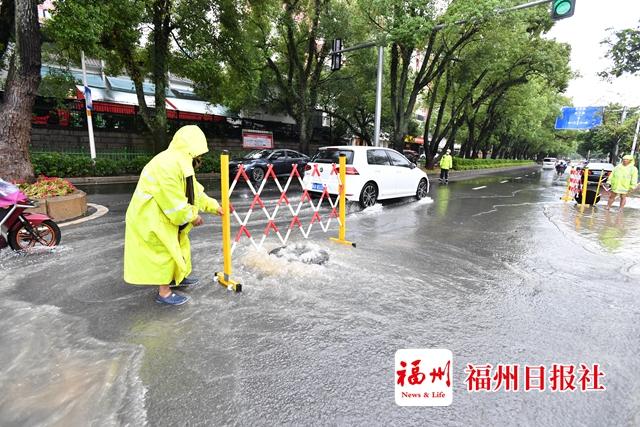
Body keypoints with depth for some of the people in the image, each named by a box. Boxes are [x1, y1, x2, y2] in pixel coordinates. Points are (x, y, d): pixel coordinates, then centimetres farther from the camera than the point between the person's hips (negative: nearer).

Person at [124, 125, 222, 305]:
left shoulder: (181, 162, 6)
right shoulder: (167, 165, -29)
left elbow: (194, 190, 11)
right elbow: (174, 203, -28)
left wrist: (213, 206, 8)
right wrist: (192, 217, -15)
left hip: (164, 215, 10)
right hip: (151, 217, -10)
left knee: (180, 244, 19)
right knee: (165, 251, -1)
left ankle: (178, 277, 38)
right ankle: (164, 292, 15)